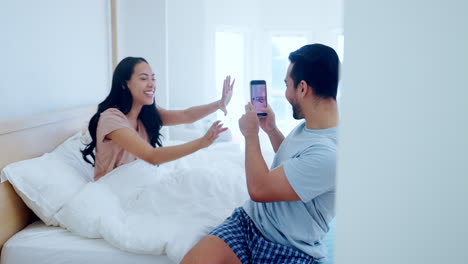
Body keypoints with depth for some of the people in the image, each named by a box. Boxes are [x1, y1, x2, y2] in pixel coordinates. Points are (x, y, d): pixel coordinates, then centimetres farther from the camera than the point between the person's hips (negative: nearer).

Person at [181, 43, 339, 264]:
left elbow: (258, 189, -22)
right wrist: (270, 128, 16)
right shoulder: (307, 126, 4)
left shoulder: (329, 153, -25)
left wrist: (251, 134, -10)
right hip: (250, 220, 7)